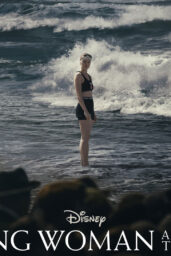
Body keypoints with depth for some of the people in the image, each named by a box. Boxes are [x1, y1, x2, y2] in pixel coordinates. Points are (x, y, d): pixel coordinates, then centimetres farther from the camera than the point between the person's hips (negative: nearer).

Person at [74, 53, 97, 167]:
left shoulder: (89, 76, 19)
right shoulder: (78, 75, -7)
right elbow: (79, 95, -15)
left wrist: (93, 113, 22)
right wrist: (85, 110, -22)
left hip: (89, 108, 9)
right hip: (83, 108, -9)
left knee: (86, 137, 9)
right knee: (85, 137, -12)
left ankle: (85, 163, 11)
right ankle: (84, 163, -13)